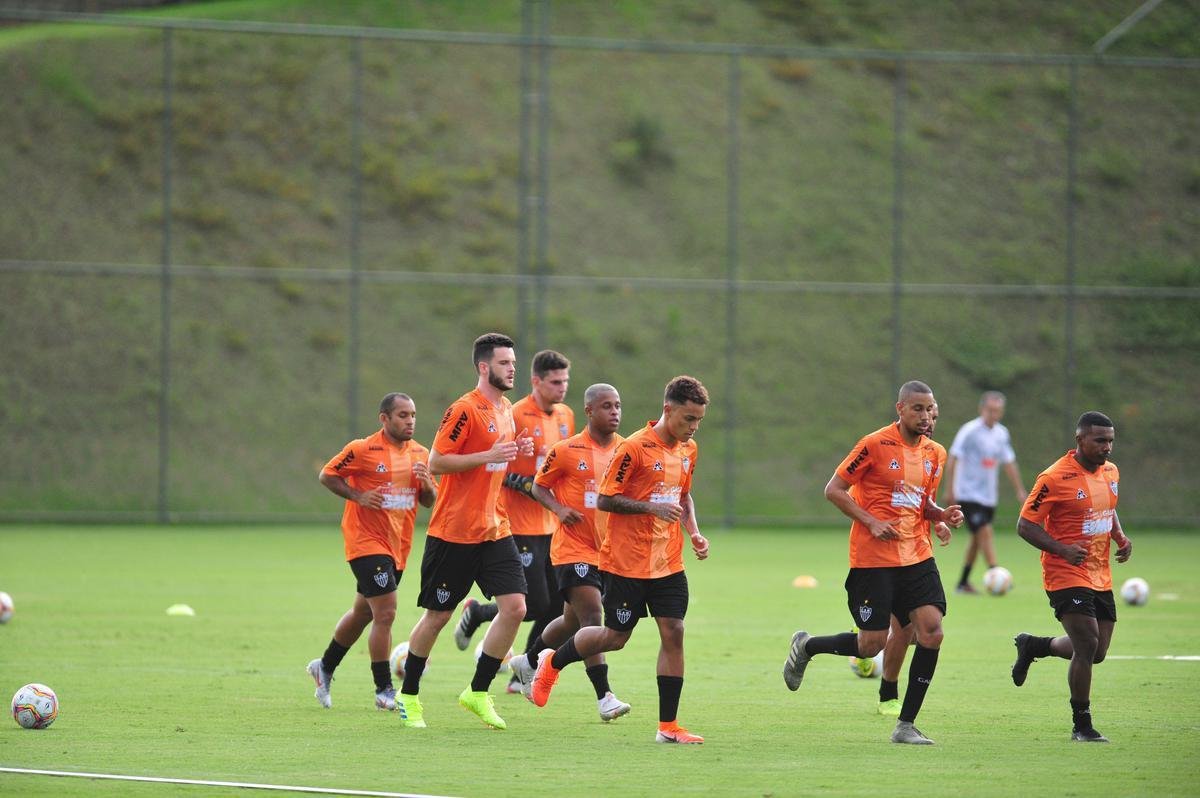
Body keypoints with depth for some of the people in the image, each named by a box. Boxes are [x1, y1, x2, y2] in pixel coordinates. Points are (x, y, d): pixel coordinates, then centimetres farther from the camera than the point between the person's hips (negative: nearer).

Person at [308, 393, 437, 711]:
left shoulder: (419, 454, 8)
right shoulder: (362, 449, -10)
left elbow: (429, 501, 15)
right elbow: (327, 476, -2)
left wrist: (426, 485, -9)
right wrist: (357, 496, -17)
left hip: (397, 546, 7)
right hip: (366, 540, -7)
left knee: (363, 612, 18)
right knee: (385, 613, -15)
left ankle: (325, 667, 37)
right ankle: (384, 690, -7)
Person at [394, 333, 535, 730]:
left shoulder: (506, 410, 12)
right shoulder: (465, 410, -14)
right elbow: (436, 462, -17)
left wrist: (515, 451, 3)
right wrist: (490, 455, -23)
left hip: (494, 530, 7)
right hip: (454, 531, -7)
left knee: (514, 606, -6)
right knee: (437, 615, 3)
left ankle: (478, 693, 5)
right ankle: (408, 695, 20)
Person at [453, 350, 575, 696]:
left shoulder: (566, 416, 9)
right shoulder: (516, 416, -14)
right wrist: (529, 485, -22)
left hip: (552, 525, 7)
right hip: (521, 525, -7)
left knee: (555, 607, 4)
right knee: (536, 605, -8)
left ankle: (523, 677, 16)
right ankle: (475, 614, 19)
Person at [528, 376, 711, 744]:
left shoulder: (688, 450, 7)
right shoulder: (634, 448, -16)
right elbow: (604, 499, -14)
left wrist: (694, 533, 8)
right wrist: (652, 508, -23)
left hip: (668, 562, 6)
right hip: (627, 561, -6)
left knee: (673, 632, -5)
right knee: (616, 636, 3)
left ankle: (668, 725, -2)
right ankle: (552, 662, 31)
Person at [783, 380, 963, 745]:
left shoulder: (934, 453, 10)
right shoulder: (875, 445, -10)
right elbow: (834, 489, -6)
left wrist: (943, 514, 1)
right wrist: (871, 522, -16)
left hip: (916, 557, 6)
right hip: (873, 559, -6)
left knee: (931, 633, -10)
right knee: (871, 644, -5)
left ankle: (906, 725, -1)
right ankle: (806, 646, 25)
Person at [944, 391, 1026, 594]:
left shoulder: (1001, 433, 8)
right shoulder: (970, 431, -12)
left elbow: (1009, 463, 16)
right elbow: (953, 459, -12)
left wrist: (1019, 491, 13)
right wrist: (950, 490, -16)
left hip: (989, 497, 7)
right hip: (969, 495, -7)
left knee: (978, 539, 11)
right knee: (985, 533, -17)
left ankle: (963, 582, 19)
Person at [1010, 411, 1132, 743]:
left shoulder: (1110, 472, 8)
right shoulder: (1056, 478, -15)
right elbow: (1025, 525, -12)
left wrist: (1120, 537, 4)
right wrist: (1063, 550, -24)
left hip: (1100, 576, 8)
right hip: (1066, 575, -8)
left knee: (1096, 652, 9)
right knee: (1087, 644, -15)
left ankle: (1032, 646, 35)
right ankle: (1081, 725, -2)